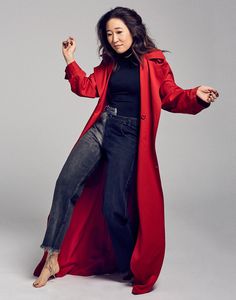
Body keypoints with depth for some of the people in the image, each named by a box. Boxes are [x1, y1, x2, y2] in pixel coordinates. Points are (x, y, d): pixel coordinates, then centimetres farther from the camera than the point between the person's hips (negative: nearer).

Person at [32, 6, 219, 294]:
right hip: (101, 127, 5)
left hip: (129, 137, -5)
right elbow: (88, 87, 16)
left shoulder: (154, 61, 0)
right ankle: (52, 257, -2)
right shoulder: (109, 63, 14)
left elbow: (171, 96, -1)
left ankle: (132, 268, 16)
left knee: (112, 207, -7)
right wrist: (70, 60, 8)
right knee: (66, 182, -11)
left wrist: (196, 96, -20)